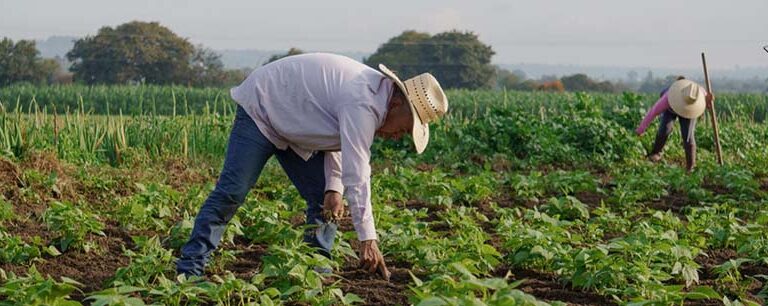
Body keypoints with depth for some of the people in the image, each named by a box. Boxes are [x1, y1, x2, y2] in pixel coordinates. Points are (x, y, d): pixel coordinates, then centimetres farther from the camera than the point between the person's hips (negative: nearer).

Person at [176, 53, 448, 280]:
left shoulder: (374, 94, -3)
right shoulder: (362, 102, -33)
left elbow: (339, 140, 6)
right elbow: (356, 173, -36)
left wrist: (333, 188, -11)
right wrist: (367, 239, -34)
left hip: (295, 127, 10)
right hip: (261, 109, -9)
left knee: (323, 199, -1)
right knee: (232, 191, -15)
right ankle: (190, 268, -10)